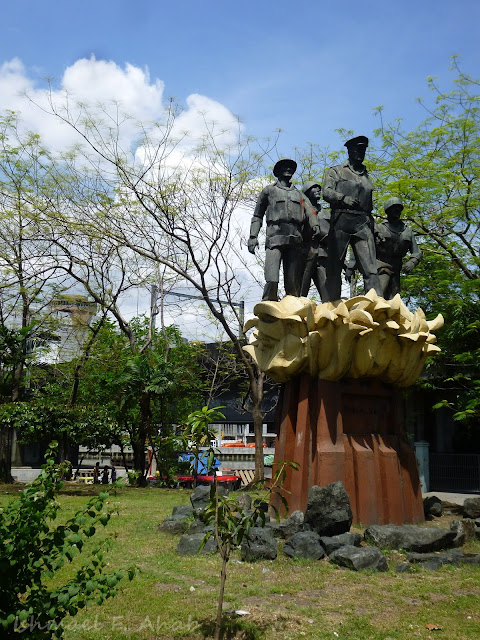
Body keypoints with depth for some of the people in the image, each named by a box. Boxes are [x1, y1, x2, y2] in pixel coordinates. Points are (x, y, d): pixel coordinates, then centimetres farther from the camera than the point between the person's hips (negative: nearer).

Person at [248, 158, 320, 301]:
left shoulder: (299, 194, 27)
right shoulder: (269, 190, 19)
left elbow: (309, 211, 12)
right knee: (272, 280, -18)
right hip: (275, 238, -3)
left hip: (295, 240, 3)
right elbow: (257, 216, 17)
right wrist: (253, 236, 4)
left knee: (293, 283, -3)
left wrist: (314, 225, -9)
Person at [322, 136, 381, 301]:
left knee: (370, 268, -12)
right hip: (341, 221, -3)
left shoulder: (366, 177, 27)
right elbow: (327, 192, -1)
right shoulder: (335, 171, 16)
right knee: (334, 268, -3)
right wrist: (344, 198, -19)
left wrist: (372, 226, 17)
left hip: (363, 224, 3)